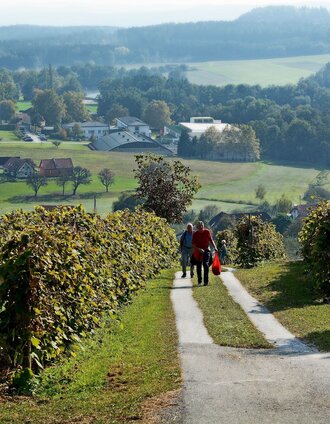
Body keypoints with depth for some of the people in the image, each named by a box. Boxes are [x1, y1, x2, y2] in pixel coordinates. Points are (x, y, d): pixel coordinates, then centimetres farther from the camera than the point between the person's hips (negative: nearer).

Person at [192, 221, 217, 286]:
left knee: (206, 264, -17)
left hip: (206, 250, -1)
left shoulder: (207, 232, -1)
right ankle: (199, 281, 21)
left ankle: (206, 281, -15)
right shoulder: (195, 234, -4)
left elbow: (211, 240, 9)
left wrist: (215, 247, -4)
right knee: (199, 266, 5)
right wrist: (199, 249, -23)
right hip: (198, 252, 1)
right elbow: (193, 244, -6)